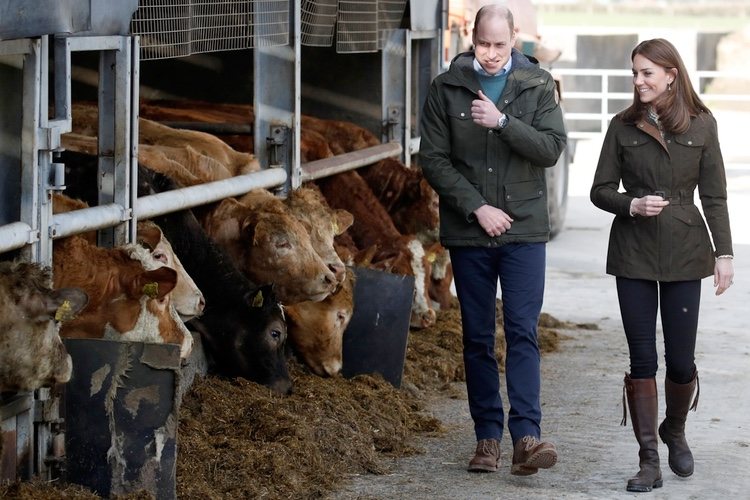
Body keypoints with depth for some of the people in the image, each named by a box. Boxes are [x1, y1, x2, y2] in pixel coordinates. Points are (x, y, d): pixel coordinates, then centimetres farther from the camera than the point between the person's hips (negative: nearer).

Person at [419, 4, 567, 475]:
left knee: (523, 332, -9)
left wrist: (502, 122, -19)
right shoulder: (447, 88, 2)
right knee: (477, 338, 5)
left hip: (524, 230, -1)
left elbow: (552, 148, -7)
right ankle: (488, 435, 11)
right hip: (468, 232, 1)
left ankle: (526, 435, -15)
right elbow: (433, 159, -1)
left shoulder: (538, 86, 2)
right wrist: (476, 208, -9)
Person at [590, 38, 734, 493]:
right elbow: (601, 190, 5)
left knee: (681, 361, 2)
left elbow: (715, 196, 3)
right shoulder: (623, 127, 3)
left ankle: (675, 431, 31)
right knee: (642, 360, -1)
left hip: (684, 252, 0)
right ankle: (649, 461, 5)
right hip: (634, 253, 0)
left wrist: (724, 252, -3)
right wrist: (631, 205, -15)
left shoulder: (701, 125, 1)